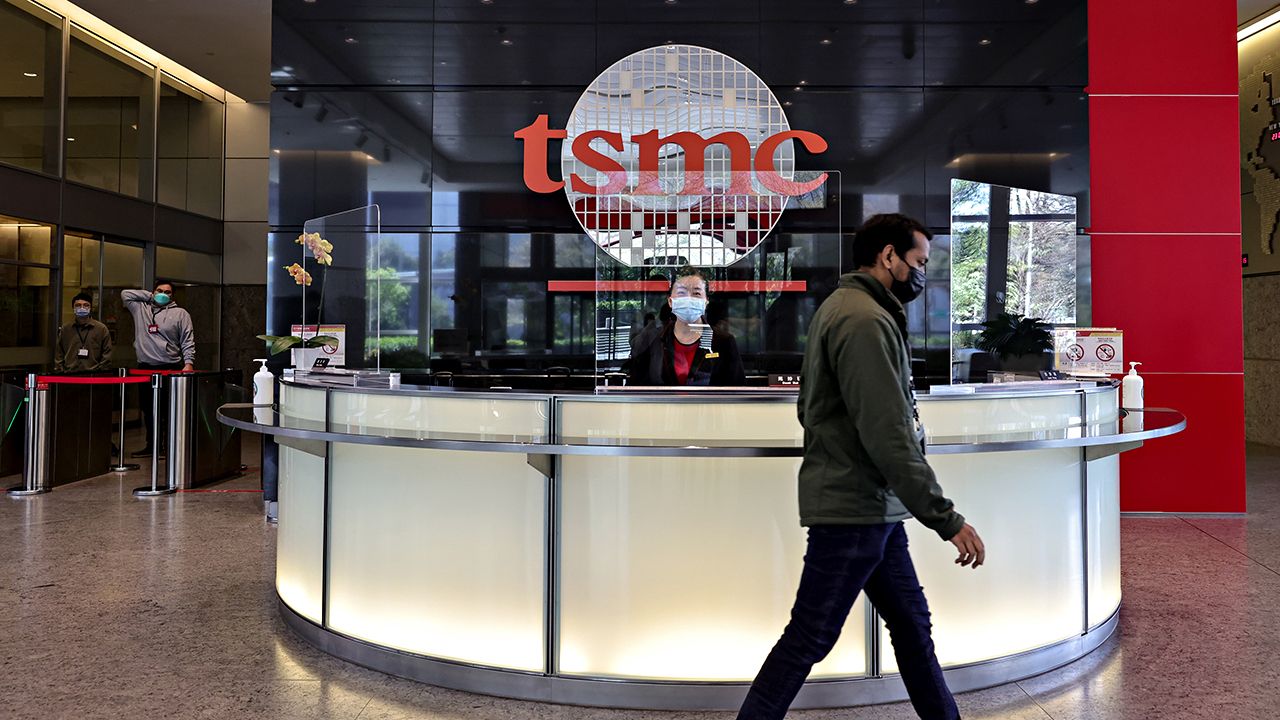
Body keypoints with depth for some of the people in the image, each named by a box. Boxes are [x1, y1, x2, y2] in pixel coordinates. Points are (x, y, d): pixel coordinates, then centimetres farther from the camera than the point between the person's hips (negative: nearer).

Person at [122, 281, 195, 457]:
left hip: (171, 369, -4)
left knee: (170, 409, -6)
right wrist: (149, 296, 12)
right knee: (148, 409, 9)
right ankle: (152, 445, 18)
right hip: (145, 368, 4)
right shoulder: (141, 308, 17)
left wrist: (189, 362, -9)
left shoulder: (181, 313, 7)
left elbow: (188, 341, 2)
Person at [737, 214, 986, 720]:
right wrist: (947, 519, -19)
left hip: (872, 507, 11)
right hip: (854, 509, -11)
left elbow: (809, 408, 21)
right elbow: (889, 437, -23)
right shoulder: (866, 320, -18)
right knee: (808, 639, -2)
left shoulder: (838, 309, 16)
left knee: (912, 622, 18)